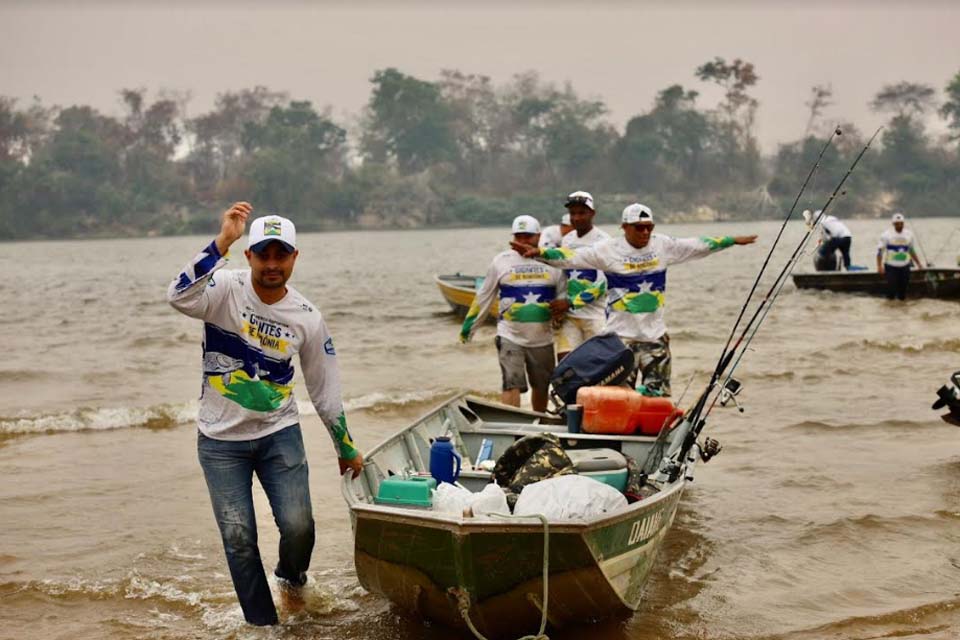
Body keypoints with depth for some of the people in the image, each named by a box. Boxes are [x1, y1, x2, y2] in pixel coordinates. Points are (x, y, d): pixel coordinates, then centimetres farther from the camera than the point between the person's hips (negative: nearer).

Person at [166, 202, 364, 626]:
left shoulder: (307, 318, -5)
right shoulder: (226, 290, -12)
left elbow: (326, 392, 5)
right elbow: (179, 297, -36)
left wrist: (346, 449, 11)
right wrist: (221, 243, -41)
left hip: (279, 434, 1)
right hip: (221, 440, -1)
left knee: (298, 526, -8)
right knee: (239, 539, 0)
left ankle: (291, 577, 27)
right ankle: (263, 623, 17)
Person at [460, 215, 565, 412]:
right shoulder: (501, 261, 2)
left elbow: (563, 295, 12)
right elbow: (484, 297, 7)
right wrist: (468, 326, 8)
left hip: (542, 338, 2)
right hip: (510, 336, -2)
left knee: (541, 387, 13)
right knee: (512, 384, -14)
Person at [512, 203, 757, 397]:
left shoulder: (663, 245, 5)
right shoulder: (608, 249, -5)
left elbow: (700, 246, 15)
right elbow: (571, 257, -11)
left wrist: (732, 240, 18)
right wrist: (539, 253, -22)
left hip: (656, 334, 3)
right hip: (621, 335, -3)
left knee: (659, 394, 7)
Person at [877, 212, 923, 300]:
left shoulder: (909, 234, 9)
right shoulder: (887, 235, -4)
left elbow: (911, 251, 21)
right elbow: (880, 251, -5)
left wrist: (918, 264, 20)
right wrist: (879, 265, -15)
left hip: (904, 266, 4)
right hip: (891, 266, -4)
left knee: (903, 286, 4)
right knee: (891, 286, -8)